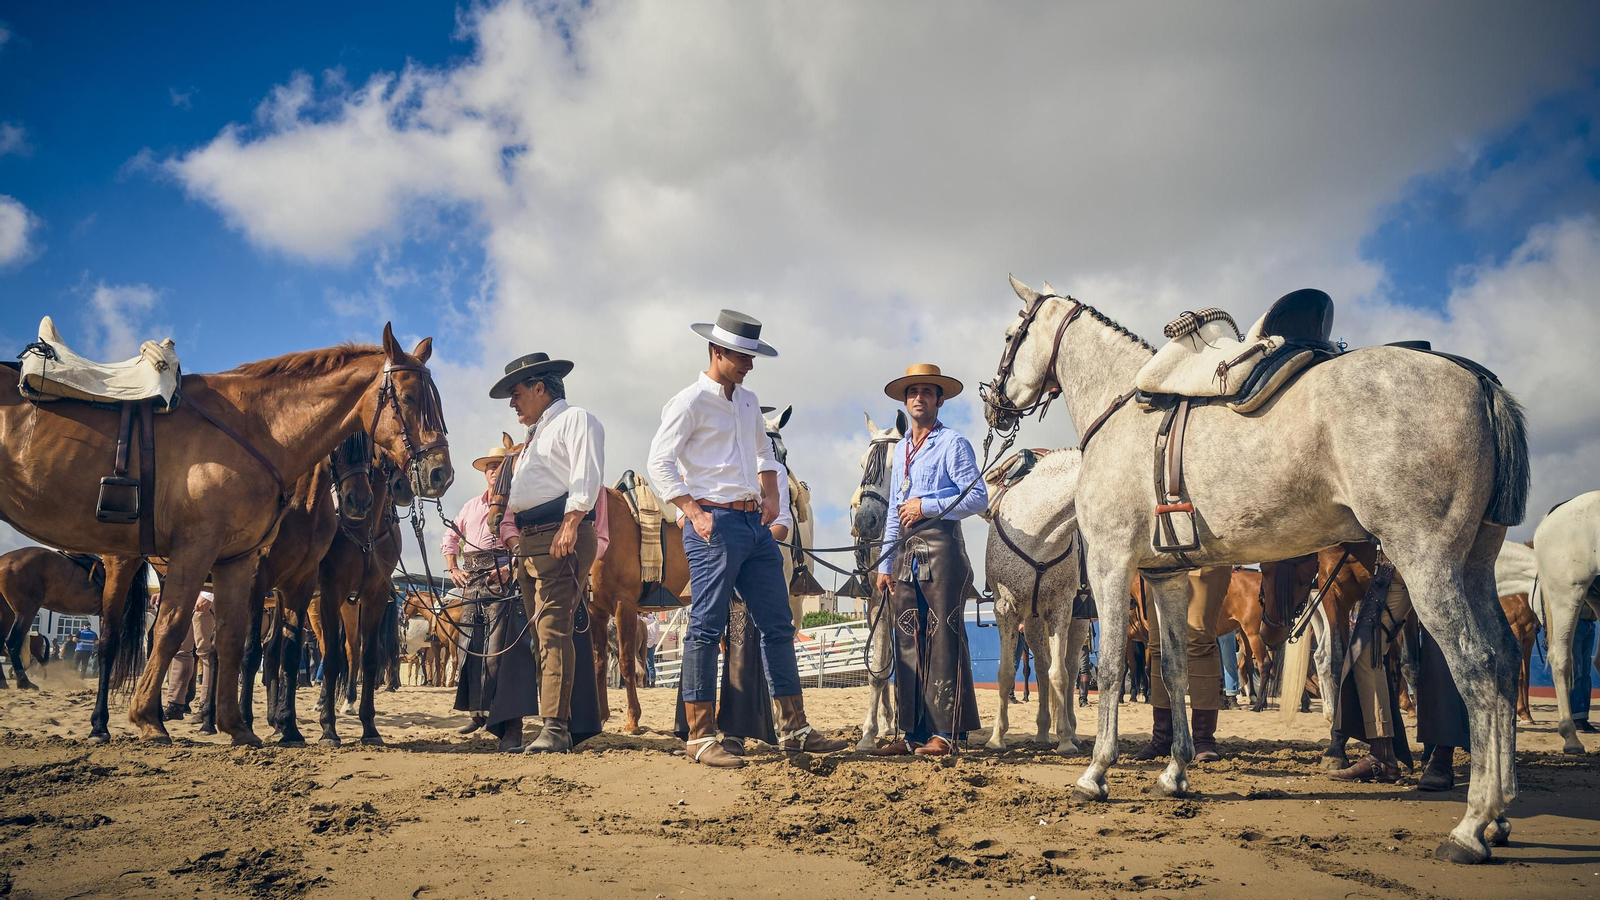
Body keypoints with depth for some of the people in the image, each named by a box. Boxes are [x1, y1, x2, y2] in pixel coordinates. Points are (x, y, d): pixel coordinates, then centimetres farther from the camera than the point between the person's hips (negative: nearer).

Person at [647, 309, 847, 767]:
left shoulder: (749, 402, 17)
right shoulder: (690, 402, -6)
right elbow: (660, 462, -11)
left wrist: (771, 494, 15)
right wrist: (693, 514, -17)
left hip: (755, 524, 8)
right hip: (715, 524, -8)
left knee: (778, 625, 9)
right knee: (706, 628, -4)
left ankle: (795, 729, 17)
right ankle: (699, 738, 2)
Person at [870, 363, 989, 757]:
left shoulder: (953, 443, 0)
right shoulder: (900, 451, 22)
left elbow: (979, 497, -8)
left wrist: (927, 507, -12)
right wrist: (885, 564, 18)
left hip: (940, 547, -7)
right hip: (906, 552, 7)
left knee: (943, 640, -6)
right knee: (907, 643, 5)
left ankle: (945, 733, -5)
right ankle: (911, 732, 9)